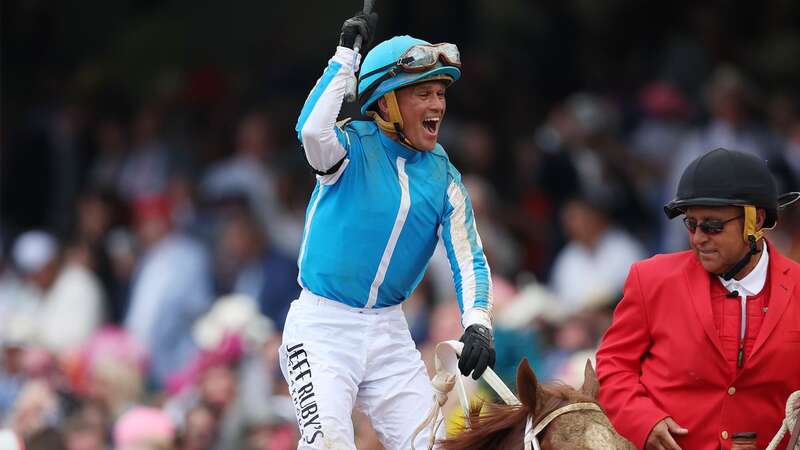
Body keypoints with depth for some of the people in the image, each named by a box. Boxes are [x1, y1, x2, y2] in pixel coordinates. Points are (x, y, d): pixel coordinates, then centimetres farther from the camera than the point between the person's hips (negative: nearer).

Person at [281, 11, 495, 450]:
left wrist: (477, 323, -19)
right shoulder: (353, 146, -9)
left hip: (388, 330, 5)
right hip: (321, 326, -5)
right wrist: (346, 55, -24)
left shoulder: (442, 177, 5)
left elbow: (468, 258, -1)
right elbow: (313, 131, -32)